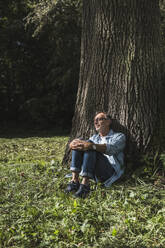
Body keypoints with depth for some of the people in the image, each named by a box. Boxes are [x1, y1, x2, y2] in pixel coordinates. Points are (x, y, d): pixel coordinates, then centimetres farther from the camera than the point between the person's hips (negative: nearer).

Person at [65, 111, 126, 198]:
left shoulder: (119, 136, 8)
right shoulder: (94, 137, 26)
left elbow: (111, 148, -16)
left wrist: (92, 146, -34)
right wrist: (73, 144, -17)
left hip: (111, 172, -5)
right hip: (94, 174, 5)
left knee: (90, 148, -27)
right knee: (79, 141, -12)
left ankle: (85, 184, -36)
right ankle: (75, 180, -23)